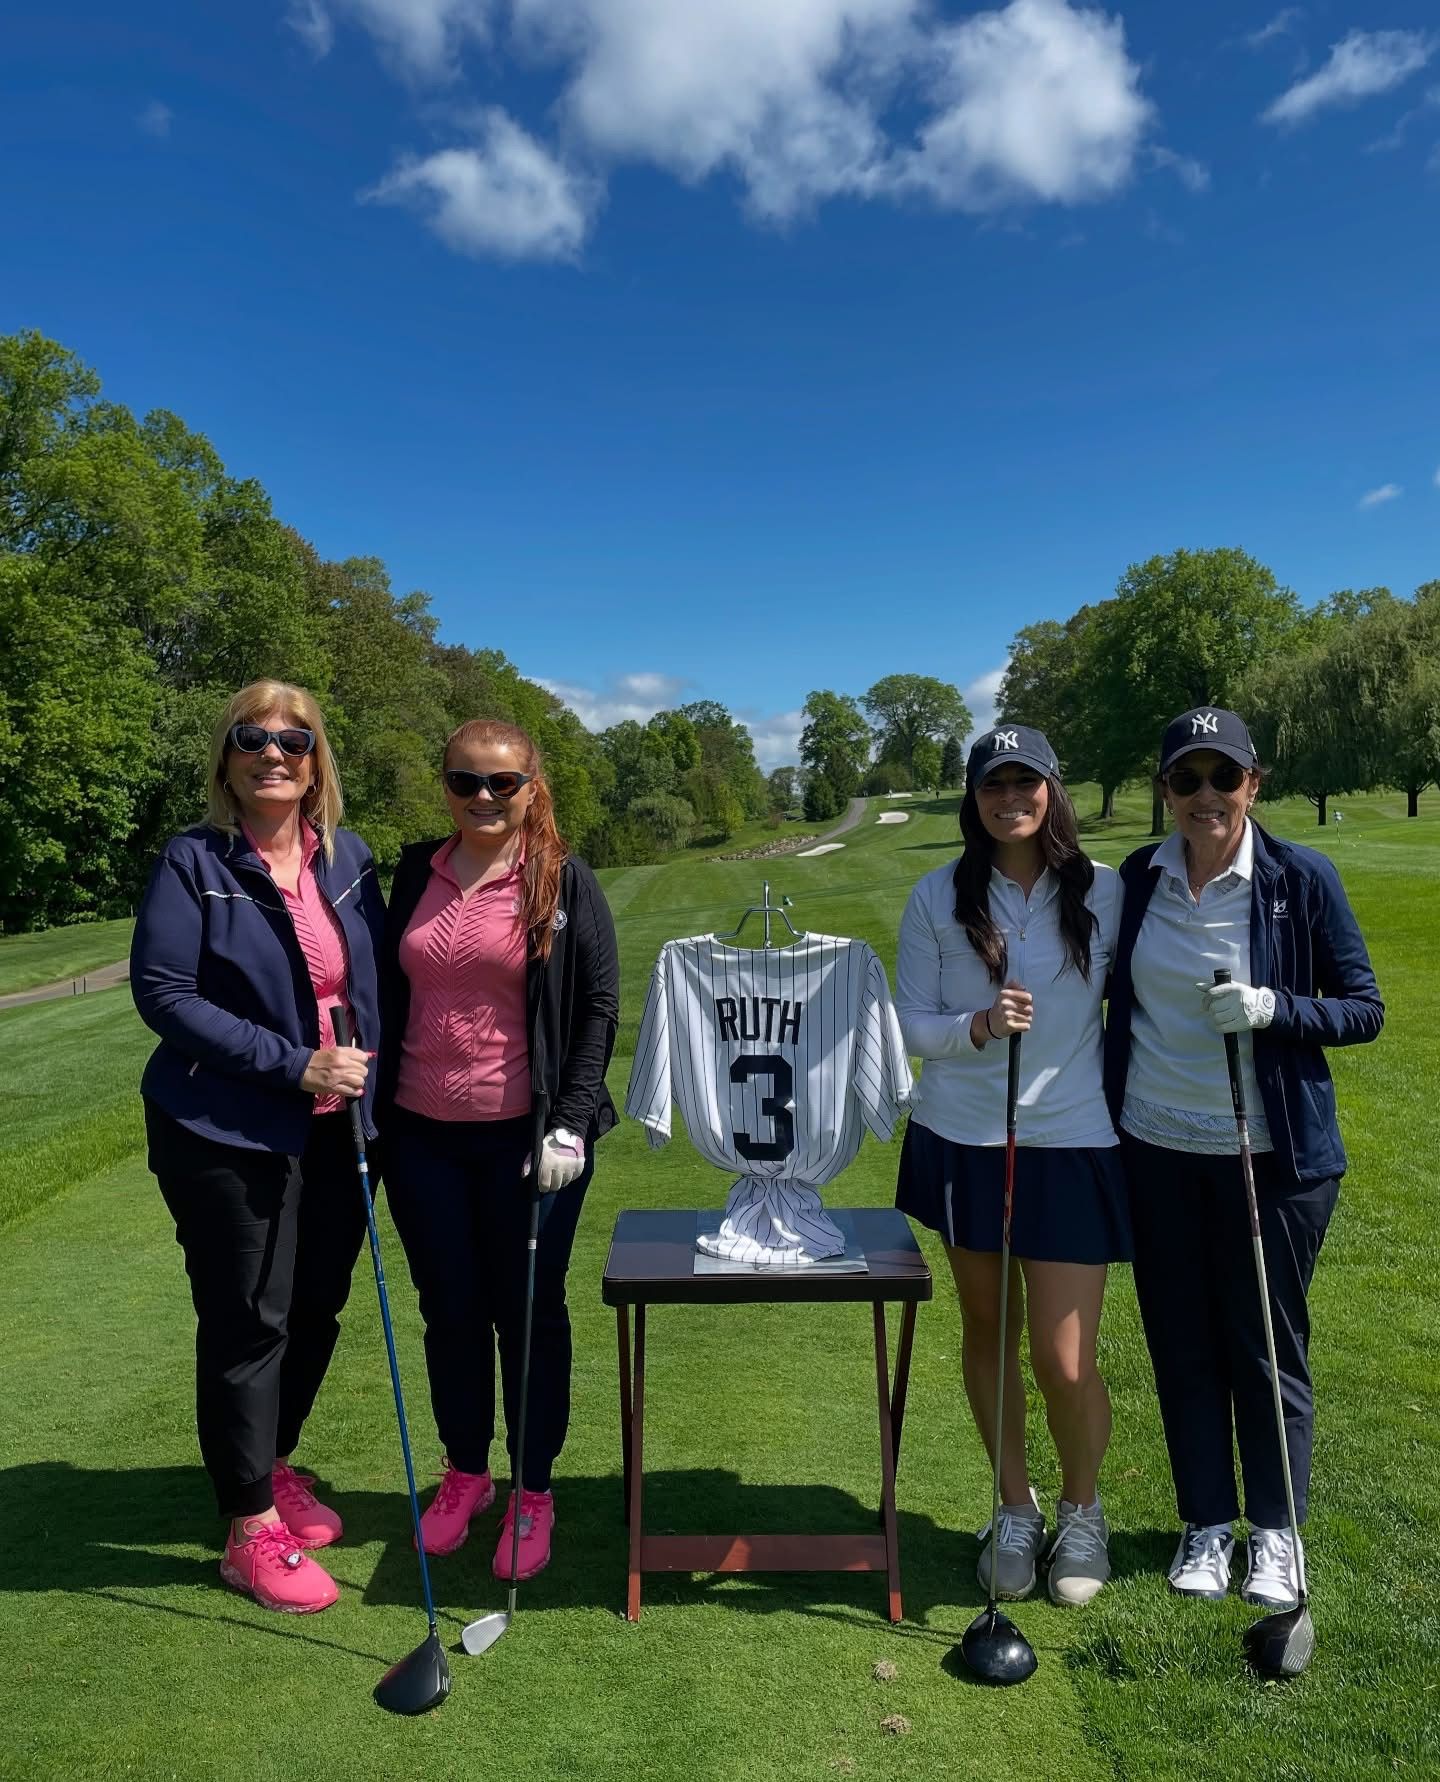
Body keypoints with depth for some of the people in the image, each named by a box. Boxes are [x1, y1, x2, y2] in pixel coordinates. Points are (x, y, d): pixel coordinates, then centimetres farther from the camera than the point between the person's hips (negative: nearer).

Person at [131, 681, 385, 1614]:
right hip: (231, 1134, -5)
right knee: (247, 1323, 5)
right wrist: (293, 1064, -20)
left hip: (335, 1128, 5)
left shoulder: (349, 859, 4)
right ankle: (253, 1530, 23)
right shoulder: (194, 863, -10)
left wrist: (370, 1082, 1)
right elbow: (163, 992, -15)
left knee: (317, 1308, 16)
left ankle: (274, 1465, 41)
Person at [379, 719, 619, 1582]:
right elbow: (390, 997, 12)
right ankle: (465, 1475, 36)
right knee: (450, 1312, 15)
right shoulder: (416, 874, 6)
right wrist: (377, 1108, 10)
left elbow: (600, 1009, -6)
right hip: (423, 1136, 4)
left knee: (529, 1314, 9)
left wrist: (571, 1124, -12)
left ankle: (535, 1493, 28)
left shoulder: (564, 881, -5)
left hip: (527, 1136, -3)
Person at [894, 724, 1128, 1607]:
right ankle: (1016, 1507, 38)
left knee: (1066, 1360, 0)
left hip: (1073, 1144, -1)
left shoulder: (1106, 891, -4)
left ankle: (1082, 1510, 31)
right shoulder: (938, 898, -3)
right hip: (962, 1140, 2)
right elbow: (913, 1026, -2)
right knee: (987, 1332, 15)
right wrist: (978, 1026, -21)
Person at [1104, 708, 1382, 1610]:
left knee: (1267, 1346, 10)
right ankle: (1207, 1522, 33)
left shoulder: (1302, 877, -10)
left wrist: (1273, 1008, -23)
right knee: (1182, 1343, 13)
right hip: (1156, 1147, 3)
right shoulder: (1138, 877, 0)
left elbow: (1365, 1007, -5)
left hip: (1270, 1154, -3)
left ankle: (1276, 1531, 32)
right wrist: (1106, 1113, 9)